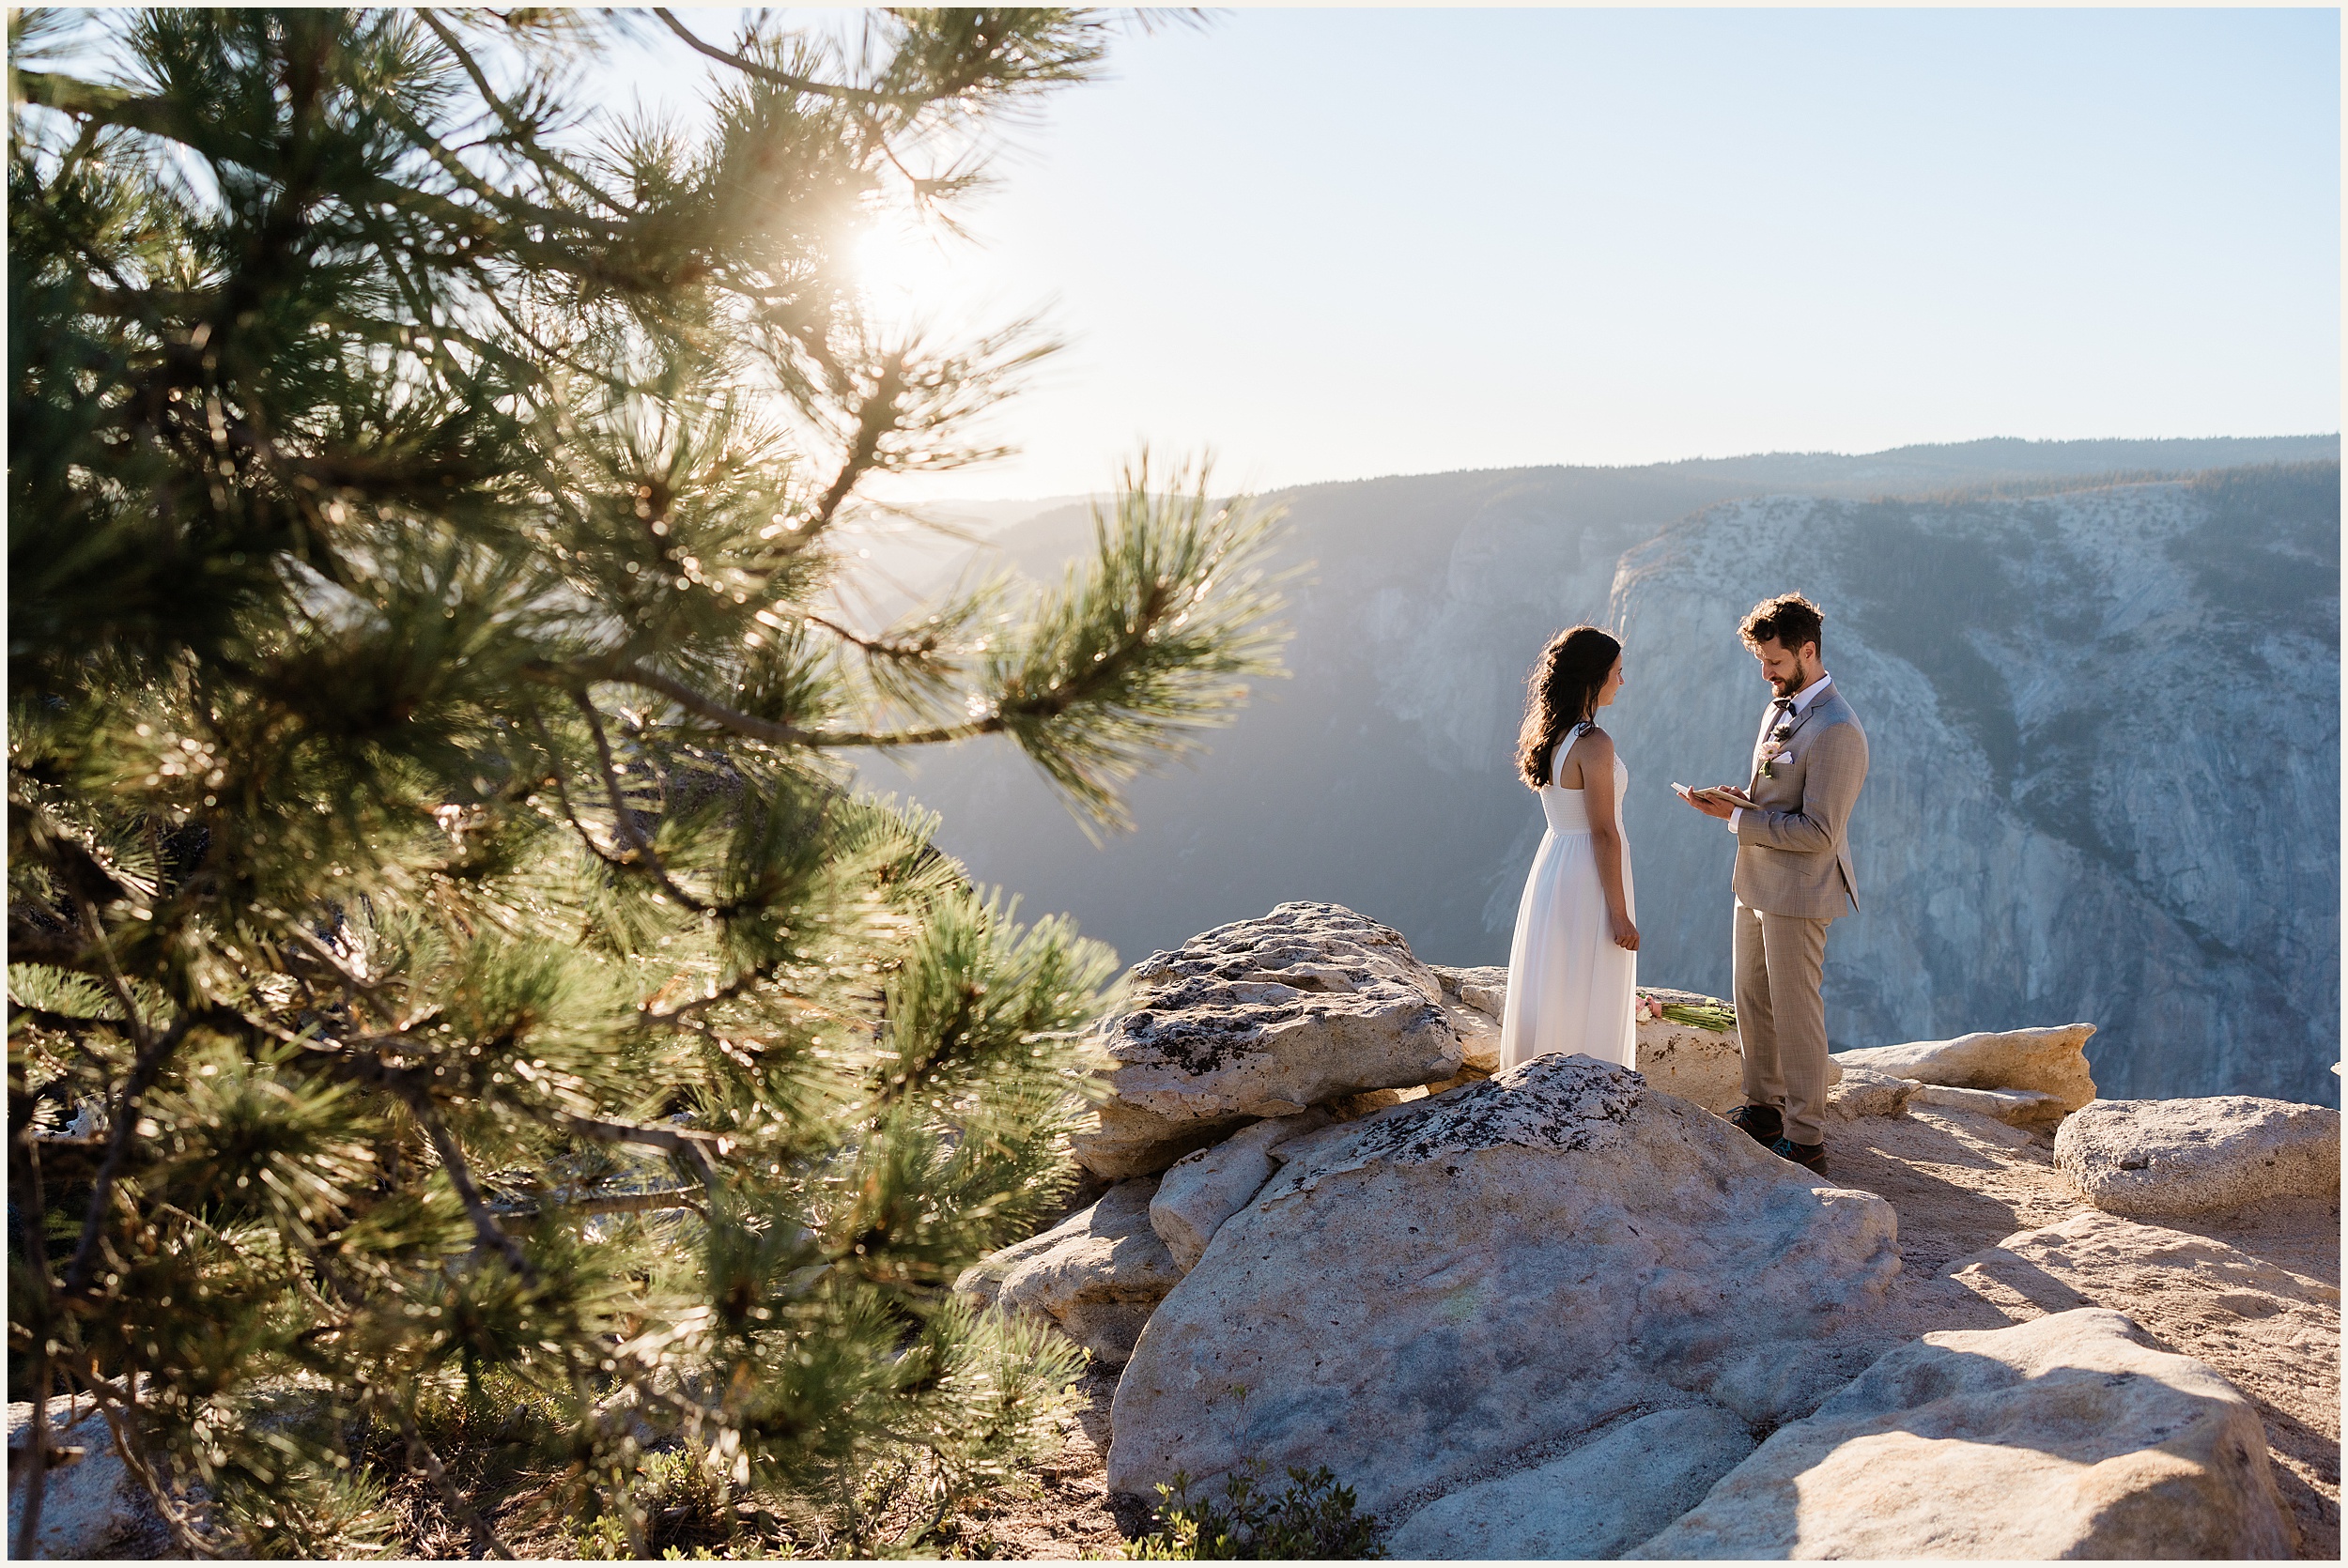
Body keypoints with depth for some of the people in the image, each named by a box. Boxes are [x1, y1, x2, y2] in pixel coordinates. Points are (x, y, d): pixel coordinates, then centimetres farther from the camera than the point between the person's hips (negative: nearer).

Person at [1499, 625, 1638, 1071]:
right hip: (1588, 882, -8)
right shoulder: (1594, 744, -19)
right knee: (1588, 1007, 1)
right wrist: (1620, 914, -15)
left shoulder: (1546, 734, 6)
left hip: (1552, 864, 8)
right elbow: (1603, 833, -18)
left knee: (1551, 994, 16)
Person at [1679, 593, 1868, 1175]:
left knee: (1795, 1013, 0)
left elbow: (1818, 832, -24)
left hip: (1797, 892, -9)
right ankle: (1763, 1108, 35)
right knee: (1752, 1002, 19)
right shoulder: (1780, 708, 9)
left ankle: (1805, 1139, 12)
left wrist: (1736, 817, -20)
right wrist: (1736, 797, -1)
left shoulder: (1836, 732, -21)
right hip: (1756, 883, 9)